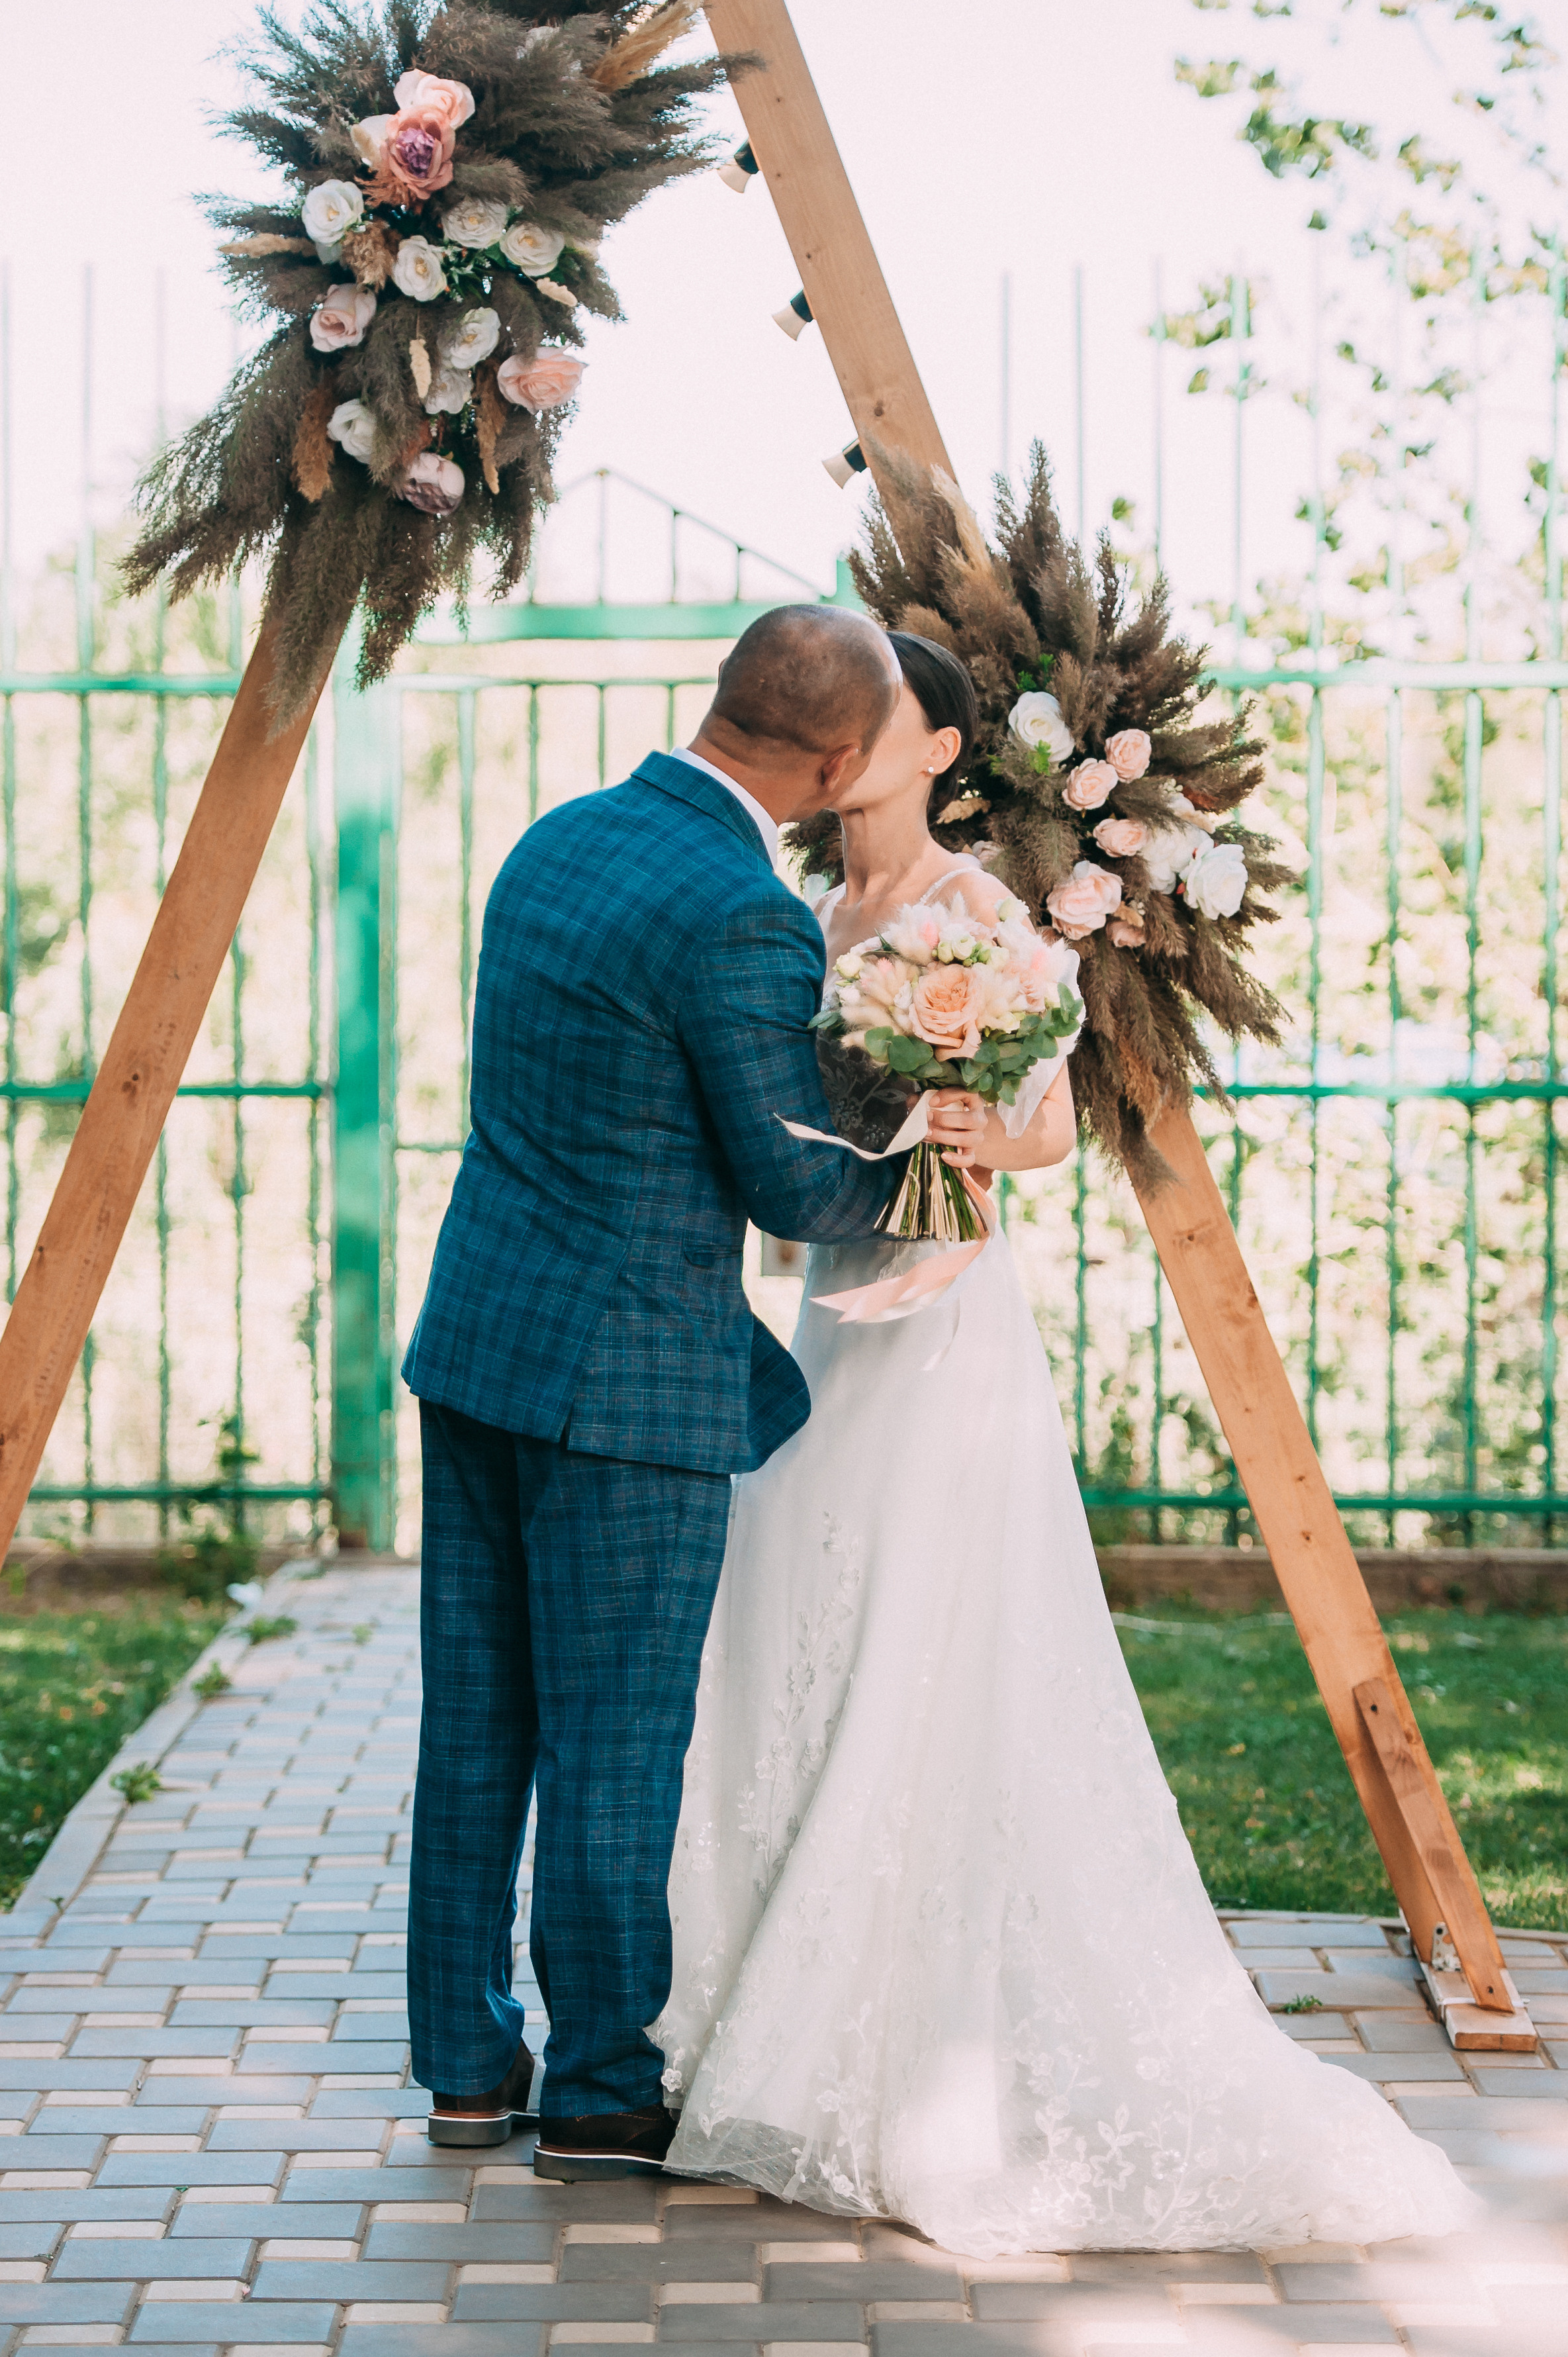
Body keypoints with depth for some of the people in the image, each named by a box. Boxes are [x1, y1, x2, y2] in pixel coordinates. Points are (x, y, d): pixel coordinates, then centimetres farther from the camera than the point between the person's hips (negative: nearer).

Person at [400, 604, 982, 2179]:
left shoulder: (559, 840, 8)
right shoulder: (743, 920, -19)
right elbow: (796, 1189, -14)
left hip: (474, 1338, 8)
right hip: (625, 1381, -8)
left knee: (475, 1722, 14)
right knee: (611, 1746, 3)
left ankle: (466, 2064, 25)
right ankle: (599, 2095, 13)